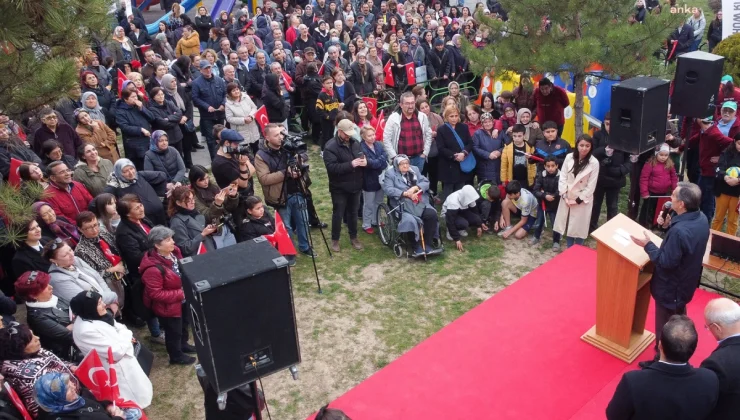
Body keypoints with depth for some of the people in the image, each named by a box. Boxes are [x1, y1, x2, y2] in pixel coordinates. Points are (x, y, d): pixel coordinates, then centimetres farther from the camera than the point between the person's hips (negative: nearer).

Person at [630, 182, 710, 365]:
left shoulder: (679, 231, -36)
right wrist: (670, 225, -4)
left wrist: (648, 245, -19)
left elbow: (667, 262, -28)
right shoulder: (701, 218, -8)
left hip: (671, 287, -9)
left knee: (665, 328, 10)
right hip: (687, 282, 9)